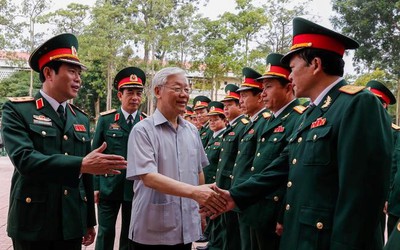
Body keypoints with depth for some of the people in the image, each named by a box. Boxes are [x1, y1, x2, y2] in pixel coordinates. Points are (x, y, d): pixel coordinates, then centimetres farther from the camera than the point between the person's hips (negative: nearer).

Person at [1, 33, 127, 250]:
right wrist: (81, 164, -30)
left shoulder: (81, 119, 11)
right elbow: (24, 159, -21)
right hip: (33, 223, -4)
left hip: (72, 223, 5)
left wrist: (89, 221, 13)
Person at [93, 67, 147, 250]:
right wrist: (95, 186, -3)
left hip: (136, 189, 1)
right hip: (109, 186, -1)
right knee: (105, 233, 8)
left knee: (130, 235, 13)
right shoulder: (105, 119, -1)